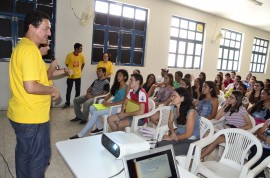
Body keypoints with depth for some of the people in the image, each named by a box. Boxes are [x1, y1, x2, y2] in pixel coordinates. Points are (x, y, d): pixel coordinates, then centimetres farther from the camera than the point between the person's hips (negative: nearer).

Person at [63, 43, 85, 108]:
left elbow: (83, 63, 13)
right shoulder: (69, 55, -15)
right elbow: (66, 64, -1)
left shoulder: (81, 56, -4)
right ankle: (67, 103, 21)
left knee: (78, 90, 7)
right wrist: (71, 70, 7)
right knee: (69, 90, 7)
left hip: (78, 76, 2)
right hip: (70, 76, -2)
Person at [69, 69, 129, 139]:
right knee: (92, 108, -10)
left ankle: (80, 135, -17)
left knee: (96, 113, -22)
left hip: (118, 107, -8)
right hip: (112, 104, 8)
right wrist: (105, 100, -3)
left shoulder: (127, 87, -9)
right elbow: (110, 94, 18)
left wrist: (111, 104, -22)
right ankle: (99, 128, -1)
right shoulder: (116, 85, 15)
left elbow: (125, 101, -20)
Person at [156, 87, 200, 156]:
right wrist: (173, 133, -9)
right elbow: (170, 122, 11)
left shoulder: (191, 111, -22)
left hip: (191, 141, -6)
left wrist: (171, 138, -13)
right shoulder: (173, 107, -3)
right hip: (178, 136, 6)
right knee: (158, 145, -19)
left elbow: (188, 134, -18)